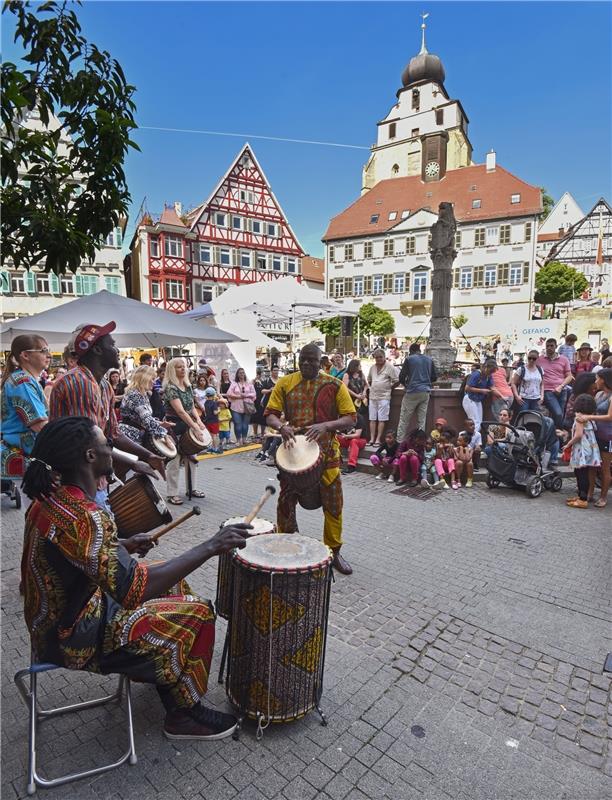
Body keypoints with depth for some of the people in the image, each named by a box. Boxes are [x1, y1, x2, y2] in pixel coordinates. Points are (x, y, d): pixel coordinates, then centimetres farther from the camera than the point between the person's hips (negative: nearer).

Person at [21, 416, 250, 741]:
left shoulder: (50, 496, -4)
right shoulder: (82, 516, -34)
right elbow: (132, 591, -40)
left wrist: (124, 546, 3)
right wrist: (210, 547, -38)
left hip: (55, 616, 9)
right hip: (72, 637, -9)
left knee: (172, 578, 17)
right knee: (197, 614, -5)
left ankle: (164, 673, 35)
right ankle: (183, 714, 16)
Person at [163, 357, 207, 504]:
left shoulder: (188, 386, 7)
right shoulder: (170, 388, -18)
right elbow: (180, 411, -26)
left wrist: (198, 420, -5)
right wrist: (194, 427, -28)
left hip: (189, 425, 8)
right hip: (175, 427, -8)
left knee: (192, 457, 14)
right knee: (175, 460, -1)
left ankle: (192, 488, 28)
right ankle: (172, 494, 8)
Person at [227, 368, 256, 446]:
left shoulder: (249, 383, 9)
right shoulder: (234, 383, 3)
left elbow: (253, 393, 7)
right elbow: (229, 394, -4)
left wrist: (246, 395, -10)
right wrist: (238, 396, -11)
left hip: (247, 407, 2)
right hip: (237, 407, -2)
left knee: (245, 424, 5)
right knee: (237, 424, -3)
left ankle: (244, 439, 18)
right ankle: (238, 440, 7)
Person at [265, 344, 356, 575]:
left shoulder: (334, 386, -3)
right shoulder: (285, 383, 1)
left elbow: (350, 418, -5)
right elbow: (270, 414, 0)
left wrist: (325, 426, -23)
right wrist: (281, 427, -22)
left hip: (326, 453, -1)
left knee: (333, 504, 7)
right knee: (286, 502, 11)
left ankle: (334, 551, 28)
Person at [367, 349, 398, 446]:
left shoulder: (390, 367, -6)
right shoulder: (372, 367, 12)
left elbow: (396, 381, -7)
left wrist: (388, 388, 1)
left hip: (384, 397, -6)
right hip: (372, 396, 6)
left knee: (381, 419, -4)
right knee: (372, 419, 6)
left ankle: (378, 440, -2)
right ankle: (372, 439, 11)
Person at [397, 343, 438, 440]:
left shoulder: (409, 359, -2)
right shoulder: (429, 360, 11)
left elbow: (401, 378, -3)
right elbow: (434, 377, 14)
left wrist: (406, 385, 16)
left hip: (412, 392, -4)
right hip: (426, 392, 4)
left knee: (404, 420, 2)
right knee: (422, 420, 8)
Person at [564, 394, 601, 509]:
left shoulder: (579, 418, -12)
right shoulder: (590, 418, 12)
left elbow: (578, 435, -19)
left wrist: (568, 445, -9)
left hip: (582, 450, -9)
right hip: (589, 449, 9)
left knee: (582, 474, -5)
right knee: (580, 474, 16)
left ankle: (583, 500, -3)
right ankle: (581, 496, 25)